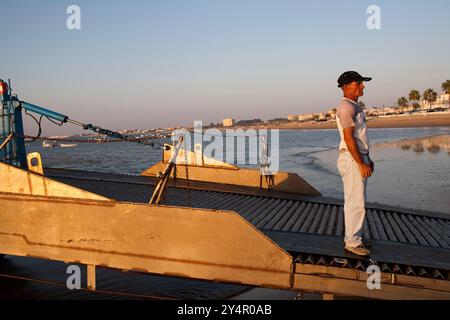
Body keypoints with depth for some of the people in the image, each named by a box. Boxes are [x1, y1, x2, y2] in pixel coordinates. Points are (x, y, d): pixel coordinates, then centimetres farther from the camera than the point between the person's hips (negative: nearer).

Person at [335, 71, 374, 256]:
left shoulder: (355, 106, 17)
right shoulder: (346, 107, -15)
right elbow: (348, 138, -21)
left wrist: (367, 159, 22)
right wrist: (361, 164, -22)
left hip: (359, 157, 10)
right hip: (351, 159, -10)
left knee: (356, 200, 17)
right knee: (356, 202, -8)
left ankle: (355, 235, 27)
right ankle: (352, 242, 0)